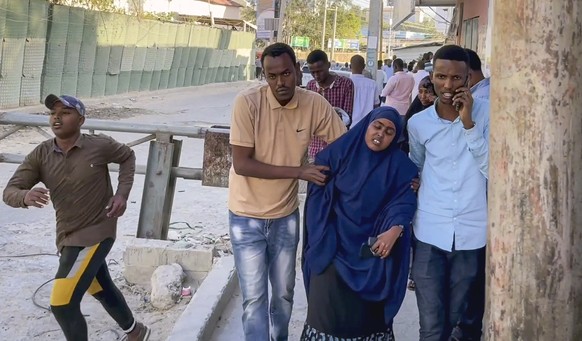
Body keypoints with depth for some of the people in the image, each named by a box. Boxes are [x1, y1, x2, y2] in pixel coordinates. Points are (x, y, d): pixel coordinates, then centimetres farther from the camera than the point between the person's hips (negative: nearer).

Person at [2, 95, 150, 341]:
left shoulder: (99, 145, -15)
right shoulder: (40, 155, -7)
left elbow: (127, 157, 6)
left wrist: (122, 193, -7)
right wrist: (25, 196, -34)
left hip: (95, 233, -6)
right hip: (68, 235, 6)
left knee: (62, 304, -12)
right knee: (101, 289, 26)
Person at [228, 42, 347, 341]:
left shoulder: (314, 104, -11)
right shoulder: (247, 102, -20)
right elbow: (241, 164, -23)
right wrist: (298, 172, -28)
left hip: (286, 215, 3)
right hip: (247, 216, -3)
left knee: (284, 292, 19)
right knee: (254, 297, 1)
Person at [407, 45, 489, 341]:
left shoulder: (486, 114, -4)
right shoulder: (418, 123, 1)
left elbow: (493, 170, -11)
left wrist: (469, 123, -17)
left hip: (471, 232, 0)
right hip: (429, 233, 0)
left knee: (453, 317, 18)